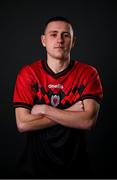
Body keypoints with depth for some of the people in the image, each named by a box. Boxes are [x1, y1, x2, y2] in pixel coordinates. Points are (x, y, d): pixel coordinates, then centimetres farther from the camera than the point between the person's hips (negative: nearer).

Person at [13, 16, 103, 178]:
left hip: (74, 164, 0)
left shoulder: (88, 73, -8)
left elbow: (88, 121, -20)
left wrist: (44, 109, -19)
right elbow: (22, 124, -16)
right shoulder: (28, 73, -8)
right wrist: (71, 112, -17)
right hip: (35, 164, 0)